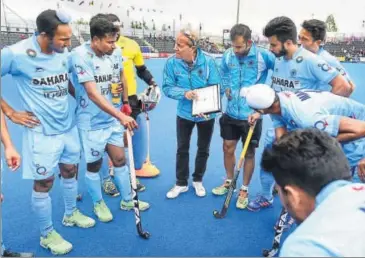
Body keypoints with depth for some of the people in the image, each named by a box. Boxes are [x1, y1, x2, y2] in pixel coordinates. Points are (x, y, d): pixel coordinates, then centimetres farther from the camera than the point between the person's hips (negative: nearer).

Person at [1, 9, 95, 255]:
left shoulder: (63, 52, -1)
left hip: (68, 126, 6)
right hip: (42, 132, -6)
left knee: (70, 171, 18)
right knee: (44, 182, 5)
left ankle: (71, 214, 42)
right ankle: (47, 234, 25)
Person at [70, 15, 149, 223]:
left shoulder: (116, 52, -3)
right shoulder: (81, 56, -22)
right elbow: (92, 93, -30)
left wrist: (124, 100, 14)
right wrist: (121, 116, -38)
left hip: (113, 118, 5)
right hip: (91, 122, -5)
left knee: (120, 159, 11)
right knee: (94, 165, 10)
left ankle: (128, 200, 30)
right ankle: (98, 204, 32)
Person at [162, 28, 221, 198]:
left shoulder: (208, 61, -23)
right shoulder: (172, 62, -19)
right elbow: (167, 88, -12)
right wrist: (184, 93, -30)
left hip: (206, 115, 0)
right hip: (184, 113, 1)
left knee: (203, 149, 16)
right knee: (182, 149, 13)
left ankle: (198, 180, 39)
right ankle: (181, 183, 32)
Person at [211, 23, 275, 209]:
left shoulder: (263, 56, -16)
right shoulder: (227, 56, -2)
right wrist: (226, 88, 0)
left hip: (252, 114, -4)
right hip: (231, 112, 4)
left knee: (249, 153, 9)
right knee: (228, 148, 14)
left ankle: (244, 190, 27)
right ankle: (229, 181, 38)